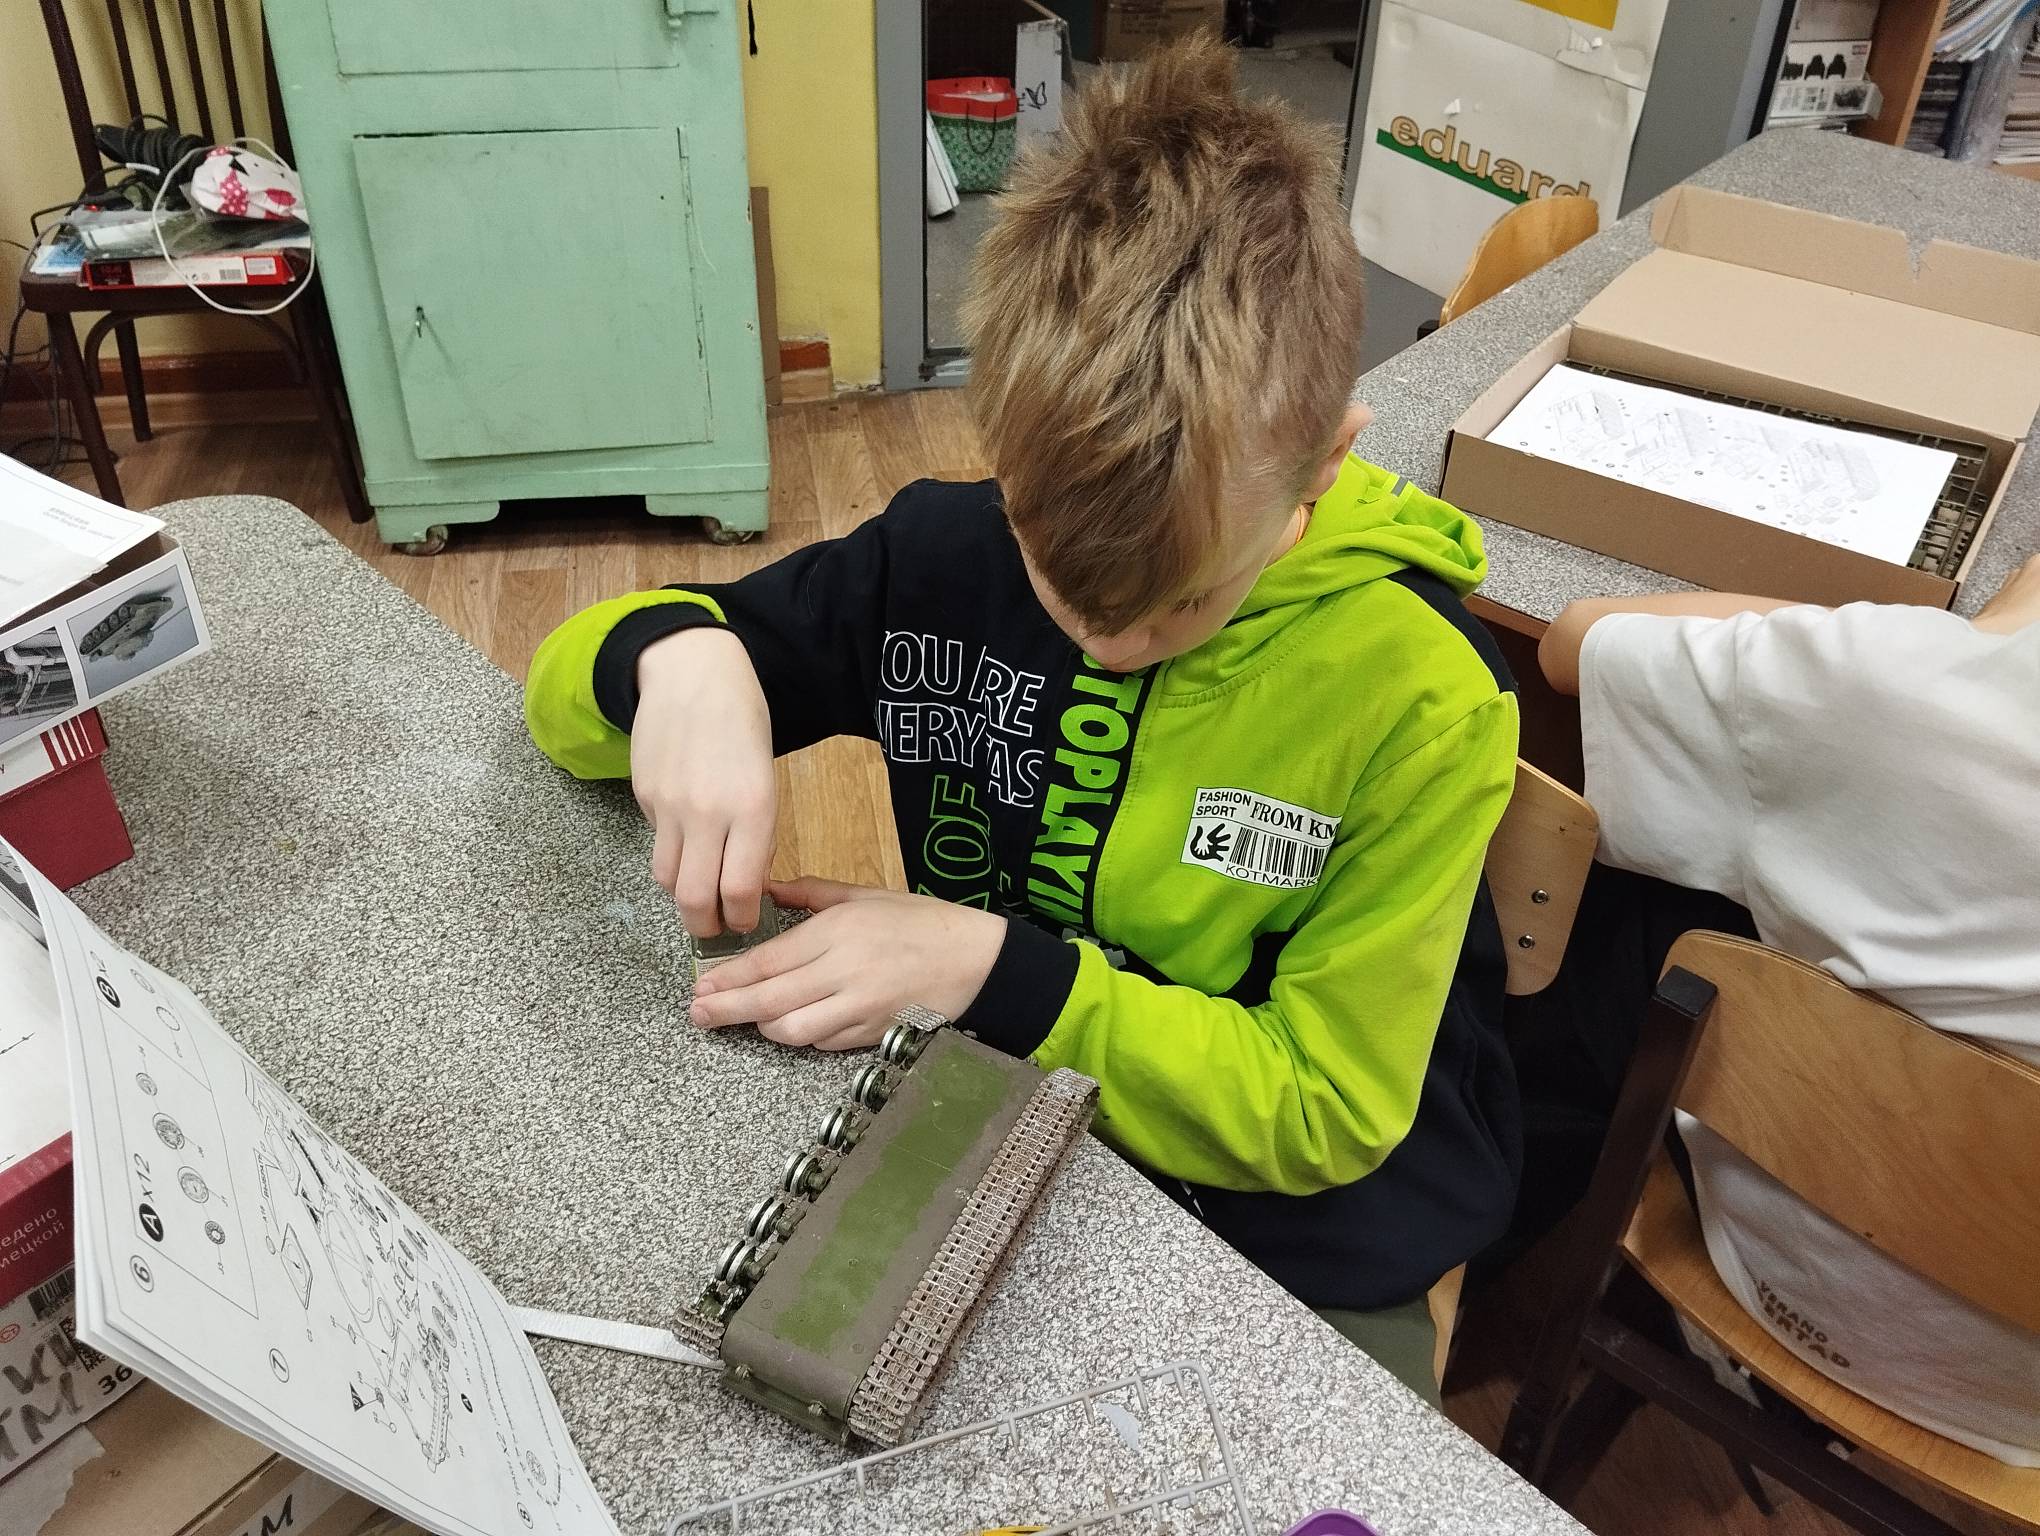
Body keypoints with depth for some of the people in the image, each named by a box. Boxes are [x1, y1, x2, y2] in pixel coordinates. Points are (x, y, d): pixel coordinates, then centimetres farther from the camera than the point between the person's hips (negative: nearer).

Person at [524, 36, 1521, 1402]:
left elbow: (1324, 1109, -15)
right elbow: (570, 690, -4)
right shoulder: (949, 557, -13)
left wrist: (997, 972, -26)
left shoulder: (1417, 697, -20)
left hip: (1295, 1256, -1)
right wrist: (679, 656, -28)